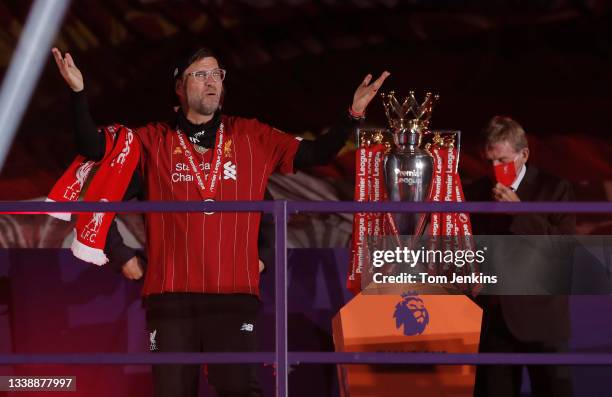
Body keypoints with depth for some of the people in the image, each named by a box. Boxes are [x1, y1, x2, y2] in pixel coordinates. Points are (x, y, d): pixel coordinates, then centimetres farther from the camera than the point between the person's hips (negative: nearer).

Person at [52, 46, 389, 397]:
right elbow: (93, 148, 3)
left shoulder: (254, 138, 11)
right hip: (171, 294, 0)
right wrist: (79, 92, -9)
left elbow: (316, 154, 11)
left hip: (235, 294, 0)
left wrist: (353, 114, -1)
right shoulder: (154, 142, 9)